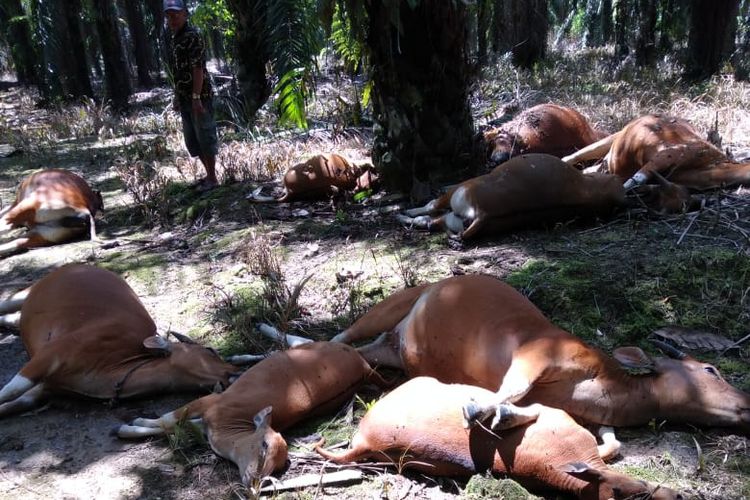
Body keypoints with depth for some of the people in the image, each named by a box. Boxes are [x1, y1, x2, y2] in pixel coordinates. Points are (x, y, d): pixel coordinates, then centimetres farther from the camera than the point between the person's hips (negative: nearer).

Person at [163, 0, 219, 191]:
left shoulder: (192, 36, -12)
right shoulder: (176, 37, 15)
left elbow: (198, 69, -18)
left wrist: (196, 97, -23)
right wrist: (177, 97, 18)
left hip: (199, 97, -9)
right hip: (185, 99, 9)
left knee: (205, 137, -3)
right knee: (192, 140, 14)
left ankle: (212, 178, 5)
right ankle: (209, 174, 24)